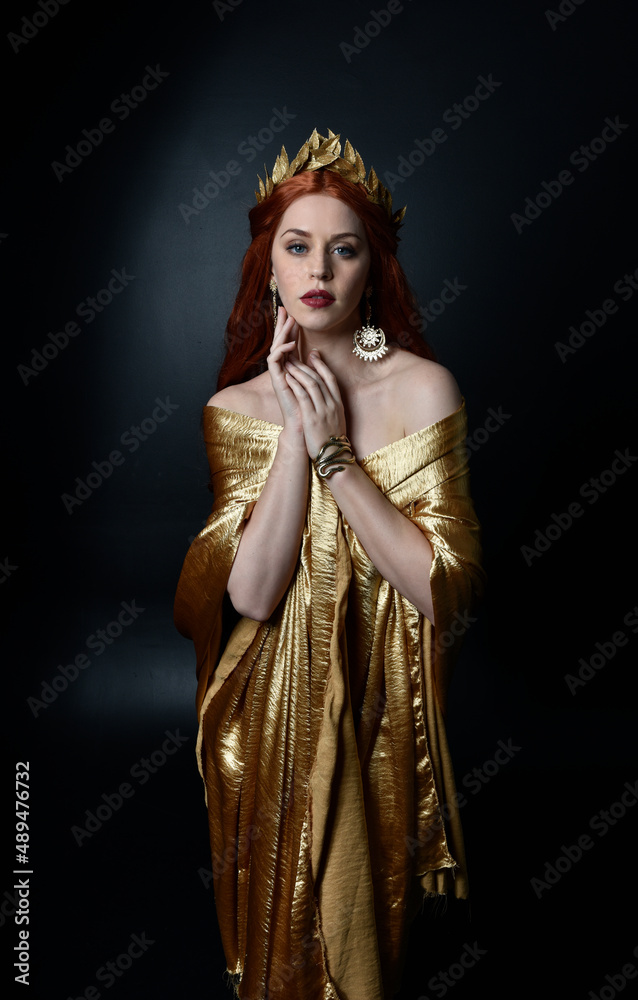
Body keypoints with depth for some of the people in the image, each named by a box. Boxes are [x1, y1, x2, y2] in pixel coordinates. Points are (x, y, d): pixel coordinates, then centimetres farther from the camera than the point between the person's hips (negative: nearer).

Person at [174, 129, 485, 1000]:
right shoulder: (235, 406, -5)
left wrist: (335, 451, -23)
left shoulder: (423, 388, -12)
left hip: (381, 717, -1)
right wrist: (295, 435, -21)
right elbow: (251, 594, -16)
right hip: (269, 722, 2)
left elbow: (439, 590, -19)